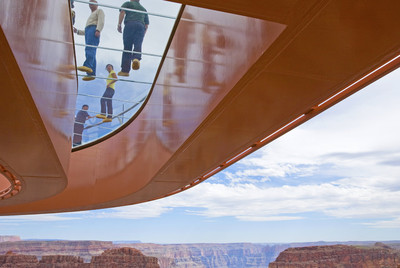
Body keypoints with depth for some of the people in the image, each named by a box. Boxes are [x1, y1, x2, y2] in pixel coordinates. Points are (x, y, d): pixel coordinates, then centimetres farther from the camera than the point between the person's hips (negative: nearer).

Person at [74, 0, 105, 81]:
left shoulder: (99, 11, 18)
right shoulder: (91, 16, 41)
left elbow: (101, 21, -5)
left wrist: (98, 30, -21)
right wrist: (77, 31, 28)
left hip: (93, 29, -8)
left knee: (90, 49, -28)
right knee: (91, 52, -7)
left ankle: (88, 66, -49)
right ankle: (91, 73, -19)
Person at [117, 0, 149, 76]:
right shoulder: (144, 9, 33)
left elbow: (122, 12, 2)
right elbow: (146, 25, 27)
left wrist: (119, 25, 0)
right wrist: (142, 35, 31)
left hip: (130, 24, -3)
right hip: (141, 26, 3)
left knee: (127, 47, -5)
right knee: (138, 45, -11)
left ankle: (125, 70, -12)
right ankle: (136, 58, -45)